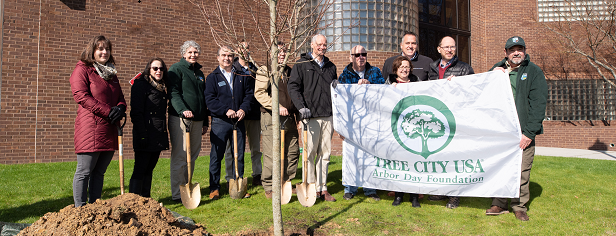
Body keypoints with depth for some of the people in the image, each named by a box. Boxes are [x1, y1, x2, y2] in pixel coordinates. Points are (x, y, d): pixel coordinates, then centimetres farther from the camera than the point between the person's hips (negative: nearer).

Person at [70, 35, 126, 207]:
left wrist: (120, 108, -2)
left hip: (110, 129, 7)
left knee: (100, 171, 10)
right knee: (84, 171, -3)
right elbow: (81, 96, -12)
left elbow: (120, 97, 22)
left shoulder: (111, 73, 22)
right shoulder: (82, 70, 0)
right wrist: (108, 111, -16)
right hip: (90, 128, -7)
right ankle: (80, 209, 5)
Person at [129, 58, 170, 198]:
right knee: (140, 169, -5)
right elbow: (136, 112, -13)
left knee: (149, 169, 12)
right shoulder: (141, 85, -5)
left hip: (159, 136, 8)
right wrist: (142, 136, -20)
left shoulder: (162, 88, 18)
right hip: (146, 136, -8)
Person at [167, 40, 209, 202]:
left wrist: (205, 122, 22)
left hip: (197, 119, 7)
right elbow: (174, 93, -12)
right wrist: (183, 110, -28)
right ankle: (177, 194, 0)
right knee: (179, 156, -6)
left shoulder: (199, 73, 21)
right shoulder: (176, 69, 0)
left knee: (193, 155, 10)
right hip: (179, 118, -7)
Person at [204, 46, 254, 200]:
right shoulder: (212, 77, 2)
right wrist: (226, 110, -17)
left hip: (238, 121, 3)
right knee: (216, 155, 1)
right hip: (220, 122, -3)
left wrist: (243, 109, -7)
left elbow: (249, 94, 10)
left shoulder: (241, 76, 12)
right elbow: (210, 99, -7)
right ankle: (214, 188, 12)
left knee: (239, 154, 8)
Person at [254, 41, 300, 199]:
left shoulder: (290, 72, 18)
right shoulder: (265, 71, -1)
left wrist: (297, 113, 13)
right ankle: (269, 188, 9)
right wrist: (277, 107, -21)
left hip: (290, 118, 6)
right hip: (271, 118, -6)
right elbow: (259, 93, -13)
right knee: (272, 155, -4)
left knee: (293, 153, 8)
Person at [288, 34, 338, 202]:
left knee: (325, 153, 7)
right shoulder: (302, 64, 3)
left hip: (328, 116, 5)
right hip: (311, 116, -5)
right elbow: (293, 86, -4)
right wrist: (301, 107, -16)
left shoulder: (331, 66, 19)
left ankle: (322, 188, 15)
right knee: (310, 153, -3)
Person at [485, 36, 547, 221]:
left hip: (523, 133, -2)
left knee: (522, 172, 1)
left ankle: (520, 206, 17)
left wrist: (529, 132, -11)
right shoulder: (497, 69, 13)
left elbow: (538, 104, -3)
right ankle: (499, 204, 19)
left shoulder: (534, 72, 3)